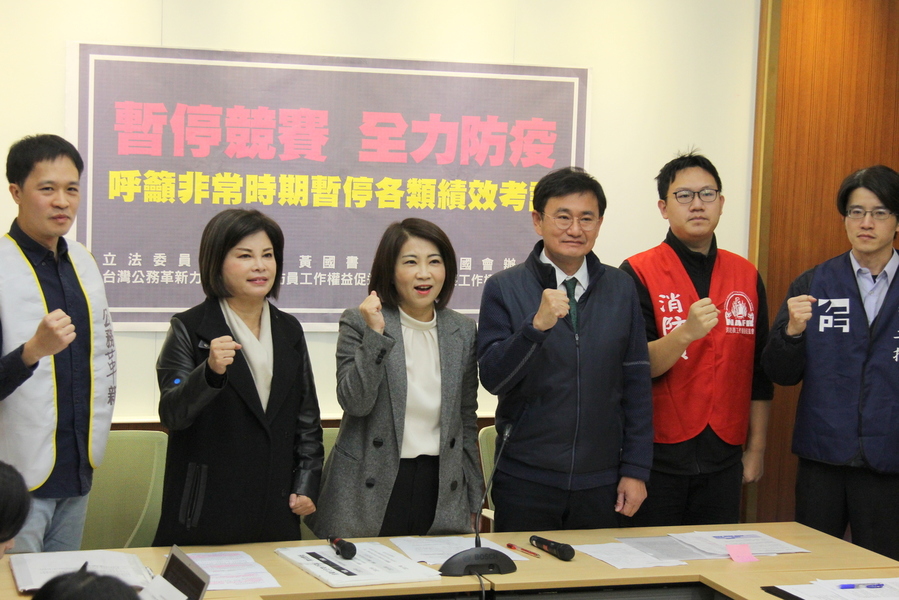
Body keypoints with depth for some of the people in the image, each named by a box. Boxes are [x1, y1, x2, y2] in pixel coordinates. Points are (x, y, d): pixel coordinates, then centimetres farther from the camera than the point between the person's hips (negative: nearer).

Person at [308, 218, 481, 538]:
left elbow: (467, 418, 13)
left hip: (441, 492, 4)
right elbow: (355, 403, -14)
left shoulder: (462, 330, 8)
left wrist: (472, 500, 14)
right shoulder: (359, 323, -4)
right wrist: (375, 334, -22)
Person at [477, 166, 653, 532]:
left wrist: (636, 469, 2)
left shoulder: (621, 289, 6)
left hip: (600, 485, 2)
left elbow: (636, 381, 6)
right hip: (525, 483, -2)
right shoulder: (504, 289, -2)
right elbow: (492, 378, -10)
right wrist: (537, 326, -25)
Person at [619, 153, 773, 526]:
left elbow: (759, 370, 12)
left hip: (724, 456, 4)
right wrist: (686, 333, -28)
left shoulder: (747, 276, 8)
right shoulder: (638, 273, -5)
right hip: (659, 453, -3)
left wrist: (756, 448, 11)